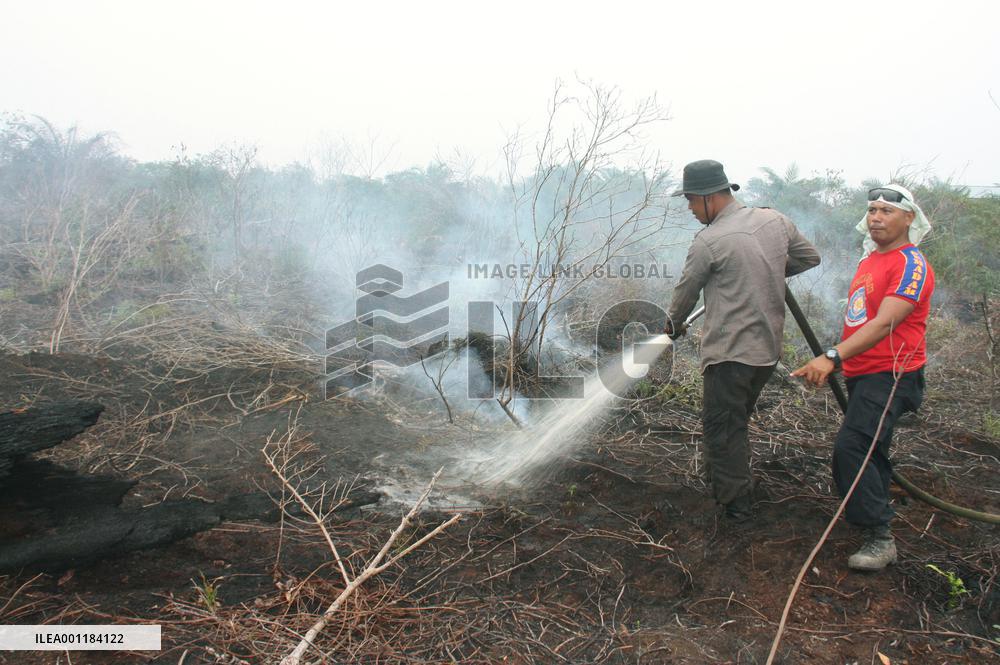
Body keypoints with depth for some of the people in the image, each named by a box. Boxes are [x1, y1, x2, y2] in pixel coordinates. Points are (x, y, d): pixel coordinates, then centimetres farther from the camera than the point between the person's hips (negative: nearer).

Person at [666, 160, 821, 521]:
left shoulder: (708, 241, -14)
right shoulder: (776, 220, 4)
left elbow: (686, 291, 0)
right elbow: (810, 257, 18)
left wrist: (673, 324, 19)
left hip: (730, 351, -8)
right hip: (769, 346, 8)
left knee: (721, 426, 5)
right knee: (735, 420, 21)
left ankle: (735, 502, 12)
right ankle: (721, 480, 35)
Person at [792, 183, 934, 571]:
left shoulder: (911, 265, -15)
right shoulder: (869, 259, 14)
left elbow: (884, 323, -28)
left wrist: (833, 356, -38)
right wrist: (836, 363, 20)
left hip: (891, 375, -9)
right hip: (861, 373, 9)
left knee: (851, 447, -19)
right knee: (869, 450, 21)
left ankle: (879, 538, -10)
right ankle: (878, 508, 41)